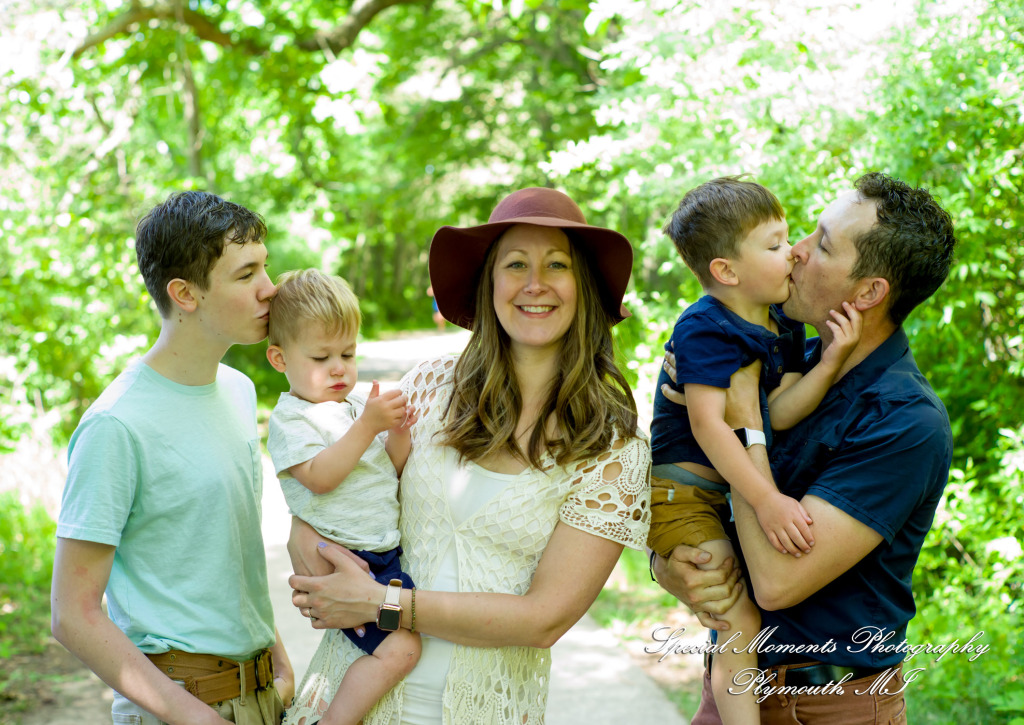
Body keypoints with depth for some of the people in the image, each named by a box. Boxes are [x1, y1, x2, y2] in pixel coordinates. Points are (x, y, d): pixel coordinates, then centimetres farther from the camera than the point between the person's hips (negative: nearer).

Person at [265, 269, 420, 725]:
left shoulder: (360, 406, 15)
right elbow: (319, 478, -20)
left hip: (387, 552, 8)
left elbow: (395, 472, 17)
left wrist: (399, 434, -3)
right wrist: (367, 426, -23)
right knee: (401, 648, -22)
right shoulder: (290, 418, -6)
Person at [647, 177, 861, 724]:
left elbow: (778, 413, -6)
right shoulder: (706, 331, -21)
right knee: (742, 625, -16)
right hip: (680, 490, -9)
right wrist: (766, 501, -36)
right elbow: (707, 425, -30)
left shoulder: (785, 329, 5)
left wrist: (829, 363, -21)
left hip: (732, 489, 9)